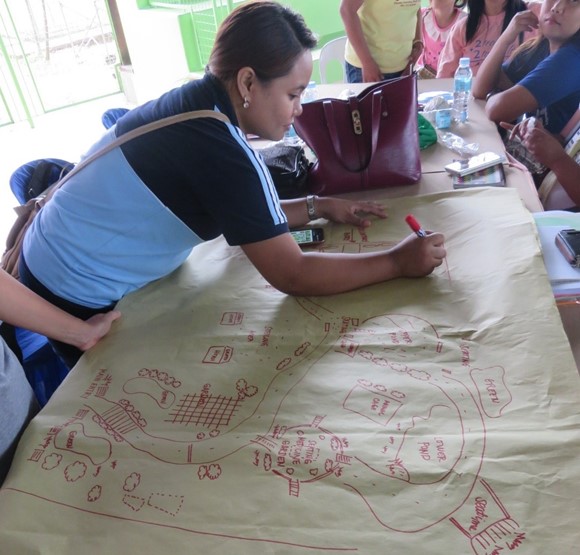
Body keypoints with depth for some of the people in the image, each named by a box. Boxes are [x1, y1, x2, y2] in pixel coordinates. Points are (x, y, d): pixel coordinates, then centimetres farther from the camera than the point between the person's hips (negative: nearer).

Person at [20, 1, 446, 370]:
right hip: (77, 297, -8)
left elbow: (245, 216, 8)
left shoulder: (198, 103, -4)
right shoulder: (218, 150, -31)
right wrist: (397, 263, -20)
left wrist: (317, 208, -1)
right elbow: (293, 276, -27)